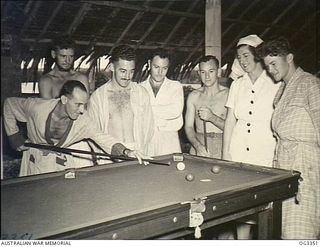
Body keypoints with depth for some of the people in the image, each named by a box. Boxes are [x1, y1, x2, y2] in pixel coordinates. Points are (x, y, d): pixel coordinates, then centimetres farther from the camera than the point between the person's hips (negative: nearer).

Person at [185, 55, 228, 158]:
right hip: (198, 147, 2)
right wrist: (198, 145, -9)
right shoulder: (193, 96, 10)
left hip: (222, 148, -2)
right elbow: (188, 126, 7)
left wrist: (212, 117, -16)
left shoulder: (228, 94, 0)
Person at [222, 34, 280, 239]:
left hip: (266, 152, -3)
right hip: (238, 151, 4)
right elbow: (230, 120, 10)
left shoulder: (276, 83, -1)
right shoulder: (237, 84, 10)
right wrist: (225, 152, 5)